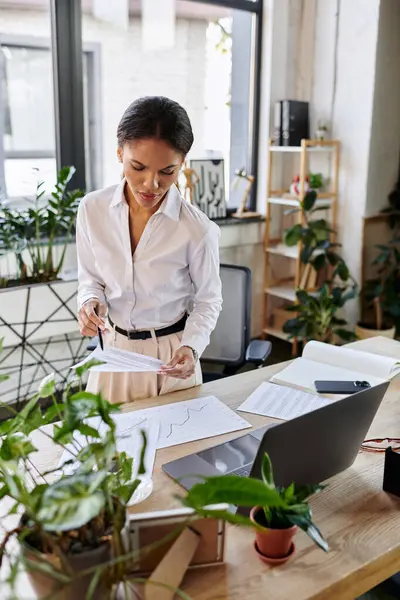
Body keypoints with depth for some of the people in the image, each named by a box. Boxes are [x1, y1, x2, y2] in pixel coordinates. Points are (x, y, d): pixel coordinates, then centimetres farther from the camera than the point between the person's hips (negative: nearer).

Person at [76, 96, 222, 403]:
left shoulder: (197, 229, -21)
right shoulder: (92, 208, -12)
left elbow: (208, 300, -6)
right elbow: (90, 277, 3)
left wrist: (191, 346, -22)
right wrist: (90, 302, -18)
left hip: (172, 352, -2)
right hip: (115, 347, 3)